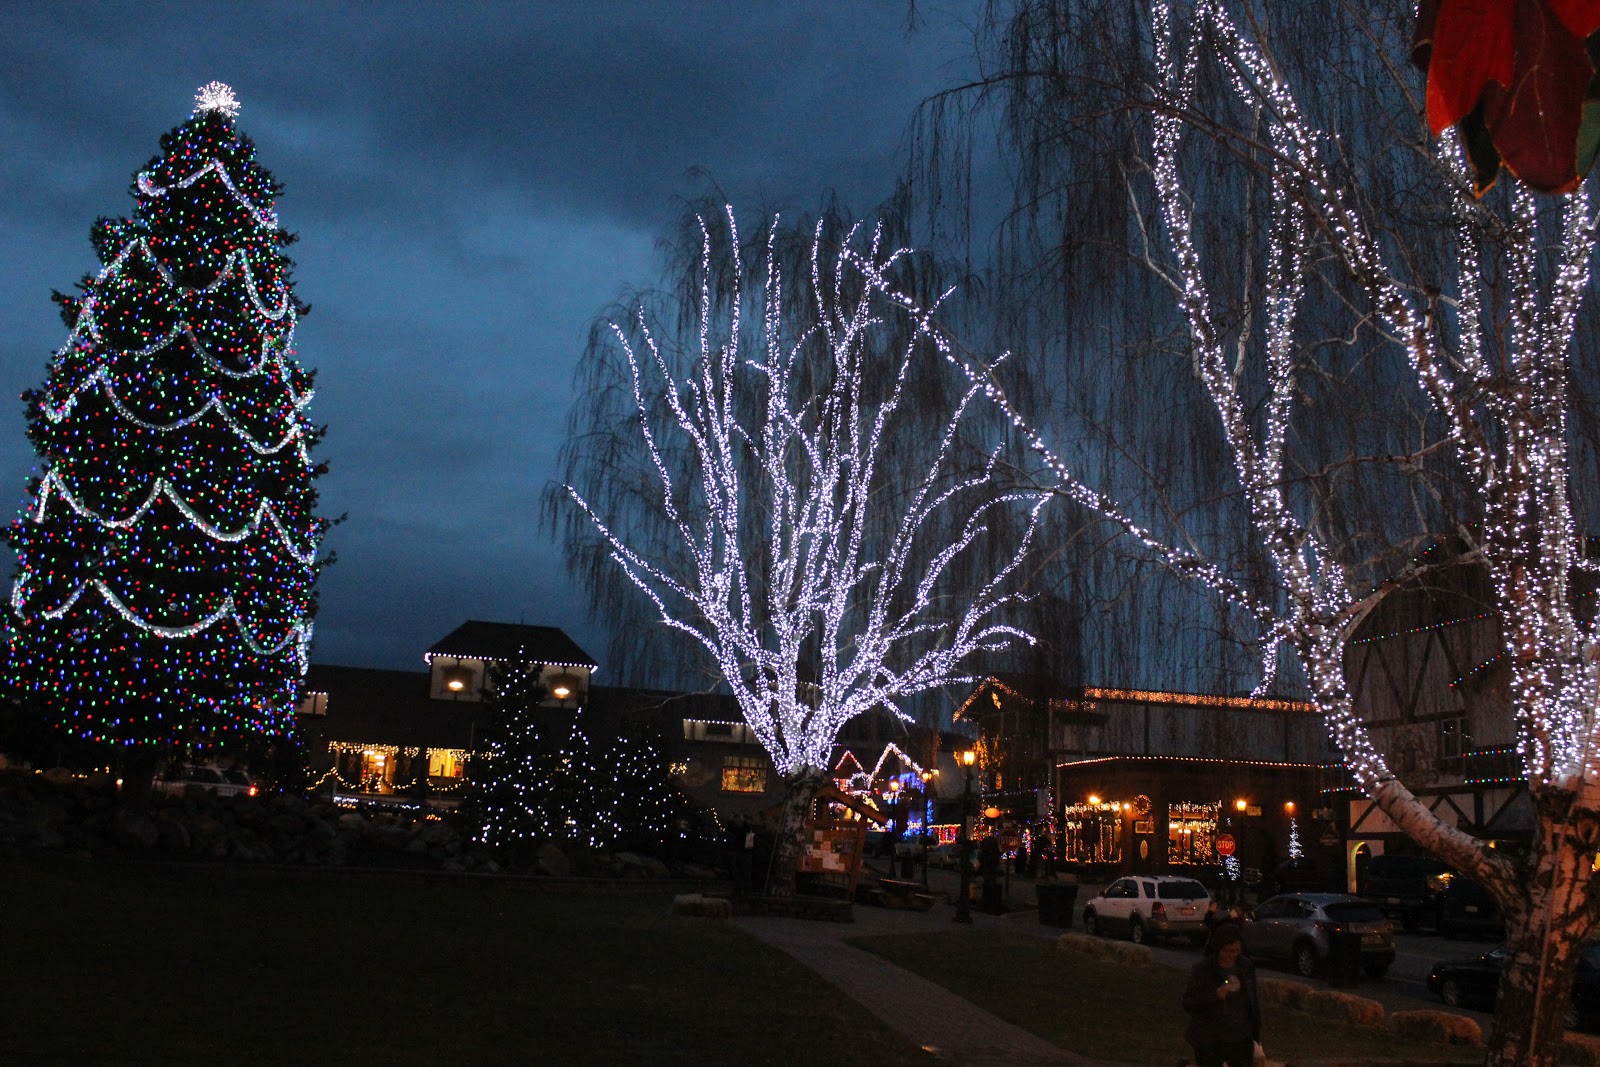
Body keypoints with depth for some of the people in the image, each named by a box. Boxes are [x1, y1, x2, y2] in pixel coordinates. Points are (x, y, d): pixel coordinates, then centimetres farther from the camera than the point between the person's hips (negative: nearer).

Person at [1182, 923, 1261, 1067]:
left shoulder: (1246, 966, -2)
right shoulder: (1202, 969, -14)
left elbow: (1253, 1002, 9)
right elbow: (1188, 1003, -14)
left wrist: (1255, 1035, 10)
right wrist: (1214, 995, -29)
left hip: (1241, 1038, 3)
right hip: (1210, 1041, -3)